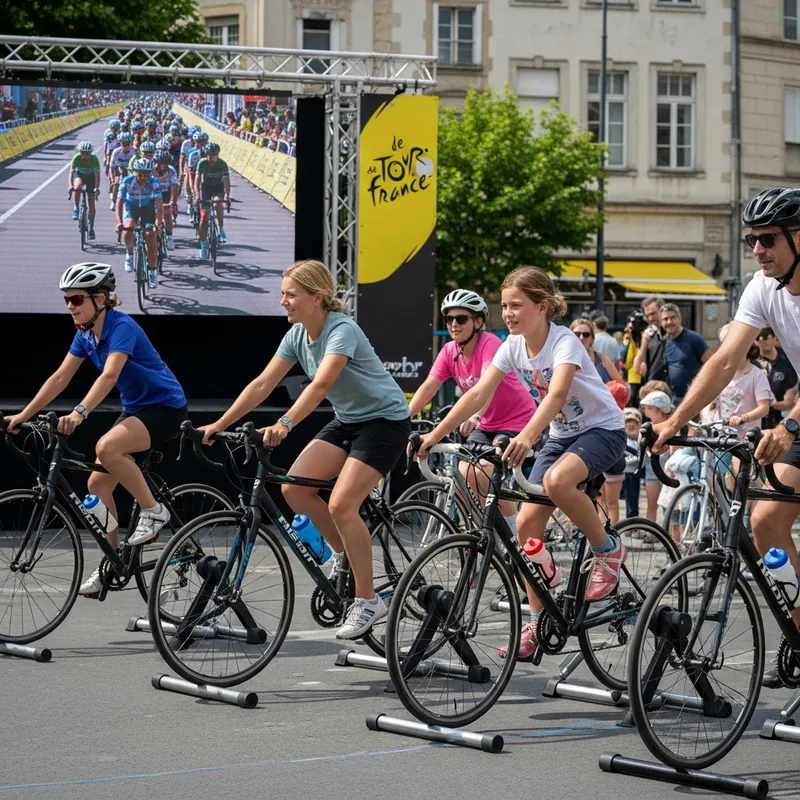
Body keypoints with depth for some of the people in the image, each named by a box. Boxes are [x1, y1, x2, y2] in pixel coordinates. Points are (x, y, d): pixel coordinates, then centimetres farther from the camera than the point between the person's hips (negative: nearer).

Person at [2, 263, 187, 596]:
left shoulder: (121, 327, -23)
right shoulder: (85, 334, 2)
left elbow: (109, 375, -37)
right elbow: (60, 377, 1)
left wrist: (79, 413, -50)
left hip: (165, 407, -9)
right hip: (135, 408, 9)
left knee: (107, 448, -33)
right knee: (98, 483, 1)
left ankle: (153, 511, -15)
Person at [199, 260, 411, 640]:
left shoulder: (342, 330, -24)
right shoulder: (297, 335, 0)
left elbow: (321, 384, -39)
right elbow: (262, 384, -1)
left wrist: (285, 424, -52)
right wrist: (218, 425, -8)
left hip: (385, 420, -8)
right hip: (347, 420, 8)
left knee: (341, 504, -20)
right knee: (294, 488, -9)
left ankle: (367, 601, -8)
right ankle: (344, 553, 14)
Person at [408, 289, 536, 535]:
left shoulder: (489, 343, -23)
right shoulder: (449, 351, -4)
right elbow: (429, 386, -11)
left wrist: (475, 415, -56)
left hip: (517, 419, -7)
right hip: (487, 423, 7)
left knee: (484, 473, -23)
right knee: (467, 472, -11)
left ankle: (515, 531, -5)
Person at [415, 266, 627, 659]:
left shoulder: (564, 342, -24)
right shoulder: (513, 346, -5)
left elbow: (556, 394, -41)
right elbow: (478, 394, -11)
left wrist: (526, 437, -58)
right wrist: (435, 434, -22)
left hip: (602, 428, -7)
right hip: (562, 434, 7)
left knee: (557, 480, -37)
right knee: (527, 521, -6)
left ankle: (607, 549, -12)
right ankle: (537, 622, 3)